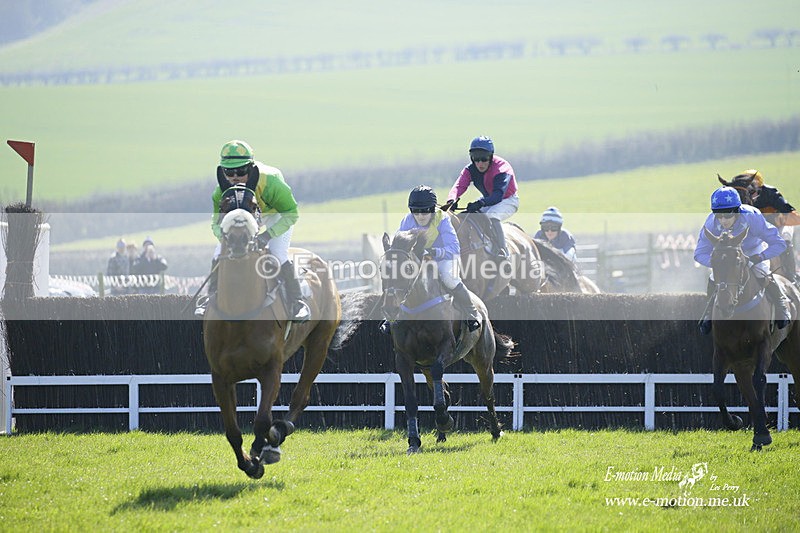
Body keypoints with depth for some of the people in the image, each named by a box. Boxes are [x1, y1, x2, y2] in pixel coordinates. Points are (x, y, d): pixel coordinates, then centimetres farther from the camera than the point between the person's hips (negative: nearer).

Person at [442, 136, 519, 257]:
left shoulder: (501, 168, -28)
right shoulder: (470, 169, -12)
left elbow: (498, 194, -39)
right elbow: (459, 185, -27)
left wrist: (480, 203, -57)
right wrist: (451, 200, -50)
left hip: (508, 201, -7)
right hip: (488, 201, 7)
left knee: (491, 216, -36)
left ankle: (502, 253, -35)